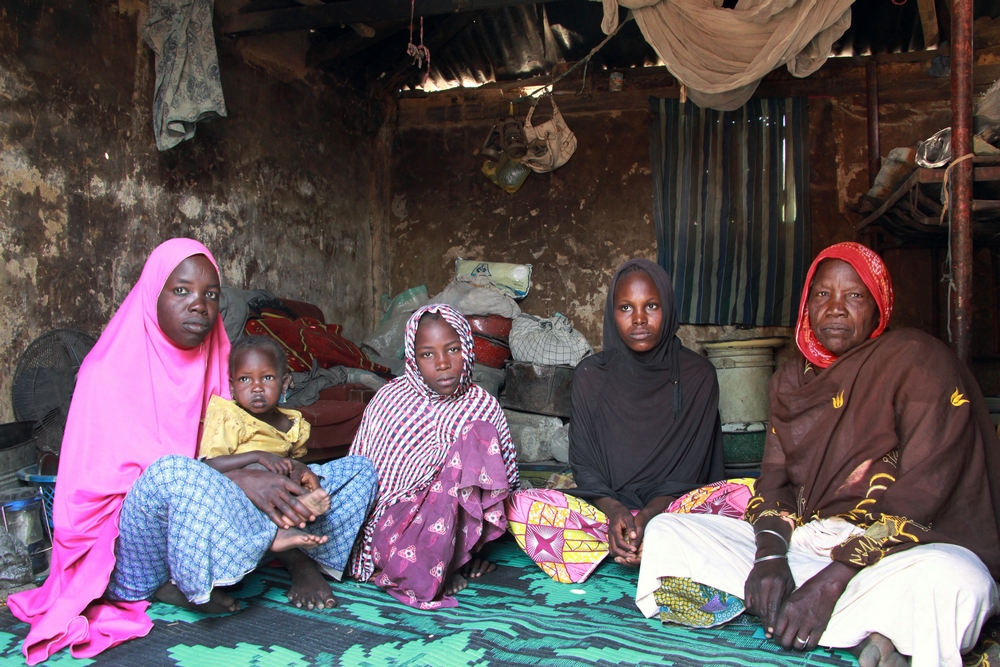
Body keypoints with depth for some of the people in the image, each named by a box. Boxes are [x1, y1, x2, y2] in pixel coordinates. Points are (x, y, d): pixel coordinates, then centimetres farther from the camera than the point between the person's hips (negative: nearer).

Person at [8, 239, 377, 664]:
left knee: (358, 471, -2)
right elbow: (119, 477, -16)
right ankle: (277, 536, -20)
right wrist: (239, 480, -27)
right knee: (173, 474, -42)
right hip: (132, 561, -6)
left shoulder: (214, 365, 12)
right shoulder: (111, 372, -6)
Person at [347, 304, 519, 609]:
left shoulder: (483, 405, 3)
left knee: (481, 435, -21)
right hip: (393, 522, -3)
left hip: (455, 519, 3)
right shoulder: (389, 400, -2)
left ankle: (453, 558, -15)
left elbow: (508, 477, 7)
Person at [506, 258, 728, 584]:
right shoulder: (591, 375, 2)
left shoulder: (698, 374, 0)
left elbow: (689, 469, -2)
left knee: (743, 495, -30)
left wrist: (649, 515, -20)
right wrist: (614, 510, -20)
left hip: (671, 505, 0)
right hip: (604, 506, 1)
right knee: (521, 505, -27)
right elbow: (584, 465, 1)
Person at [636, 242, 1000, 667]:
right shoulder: (792, 380, 14)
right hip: (806, 542, 6)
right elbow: (775, 479, 7)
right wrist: (769, 553, -16)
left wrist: (829, 582, -23)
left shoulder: (920, 361, -4)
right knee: (666, 531, -13)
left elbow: (923, 493, -14)